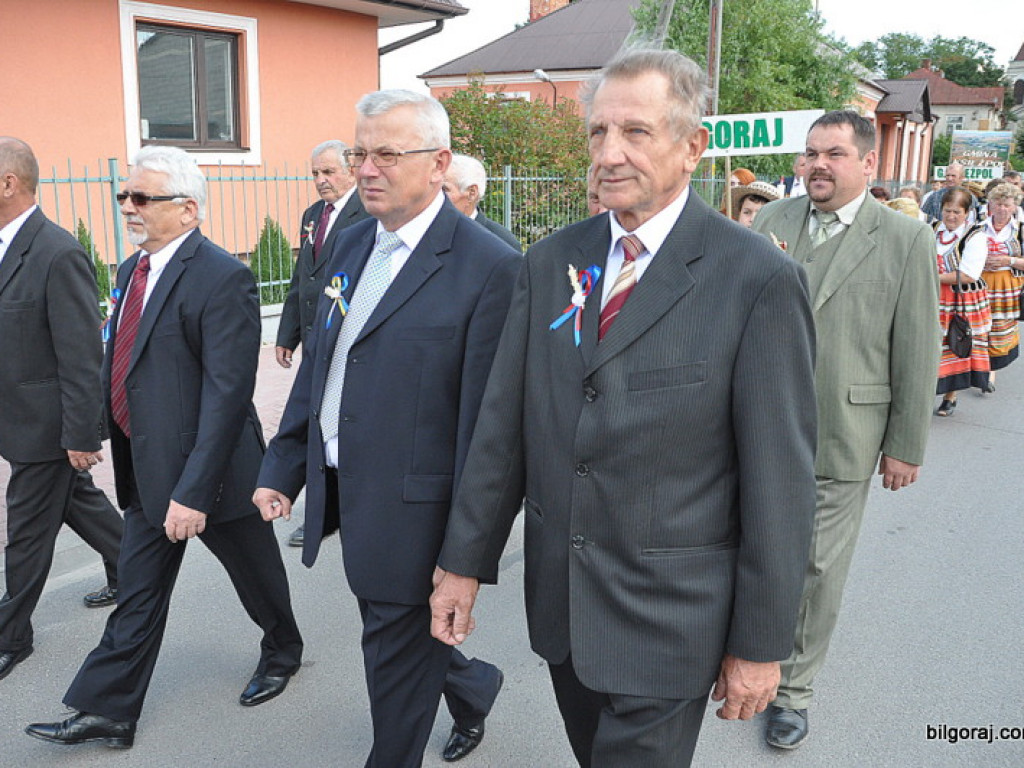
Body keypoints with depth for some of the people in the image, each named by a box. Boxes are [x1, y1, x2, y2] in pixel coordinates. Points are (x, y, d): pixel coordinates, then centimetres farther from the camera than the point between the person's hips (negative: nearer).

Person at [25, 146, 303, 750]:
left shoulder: (223, 278, -21)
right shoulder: (134, 270, 7)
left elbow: (226, 394, -25)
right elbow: (123, 366, 14)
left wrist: (194, 490, -27)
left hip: (209, 471, -7)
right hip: (149, 471, 7)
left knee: (255, 572, 16)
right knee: (138, 594, 14)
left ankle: (283, 653, 42)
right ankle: (108, 712, 25)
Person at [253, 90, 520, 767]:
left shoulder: (490, 266, -16)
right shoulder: (350, 244, 8)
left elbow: (485, 419, -17)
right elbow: (318, 365, 14)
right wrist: (283, 468, 12)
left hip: (413, 510, -7)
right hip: (347, 494, 8)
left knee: (397, 659, 9)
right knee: (391, 629, 24)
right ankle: (475, 686, 51)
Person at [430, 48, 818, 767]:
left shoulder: (758, 278, -14)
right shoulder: (549, 262, 2)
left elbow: (779, 481, -12)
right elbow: (503, 424, 3)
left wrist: (761, 644, -8)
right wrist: (465, 562, 4)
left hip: (670, 618, -5)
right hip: (558, 596, 5)